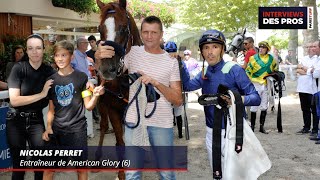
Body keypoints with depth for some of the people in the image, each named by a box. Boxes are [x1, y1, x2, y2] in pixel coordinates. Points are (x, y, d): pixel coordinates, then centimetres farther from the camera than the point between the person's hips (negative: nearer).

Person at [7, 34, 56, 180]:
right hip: (16, 121, -1)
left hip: (37, 121, 2)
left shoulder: (49, 71, -3)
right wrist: (41, 94, -20)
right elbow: (14, 100, -17)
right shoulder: (19, 68, -10)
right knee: (18, 165, 8)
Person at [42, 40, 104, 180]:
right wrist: (48, 127, -2)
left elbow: (88, 106, -4)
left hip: (77, 129, -2)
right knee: (48, 167, 3)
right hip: (56, 130, 3)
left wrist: (95, 95, -23)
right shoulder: (51, 79, 6)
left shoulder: (81, 77, -3)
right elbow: (51, 109, 11)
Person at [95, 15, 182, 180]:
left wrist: (156, 83, -18)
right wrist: (99, 57, -32)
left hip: (162, 124, 0)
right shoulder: (133, 52, 1)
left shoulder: (171, 62, 0)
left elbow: (178, 100, -4)